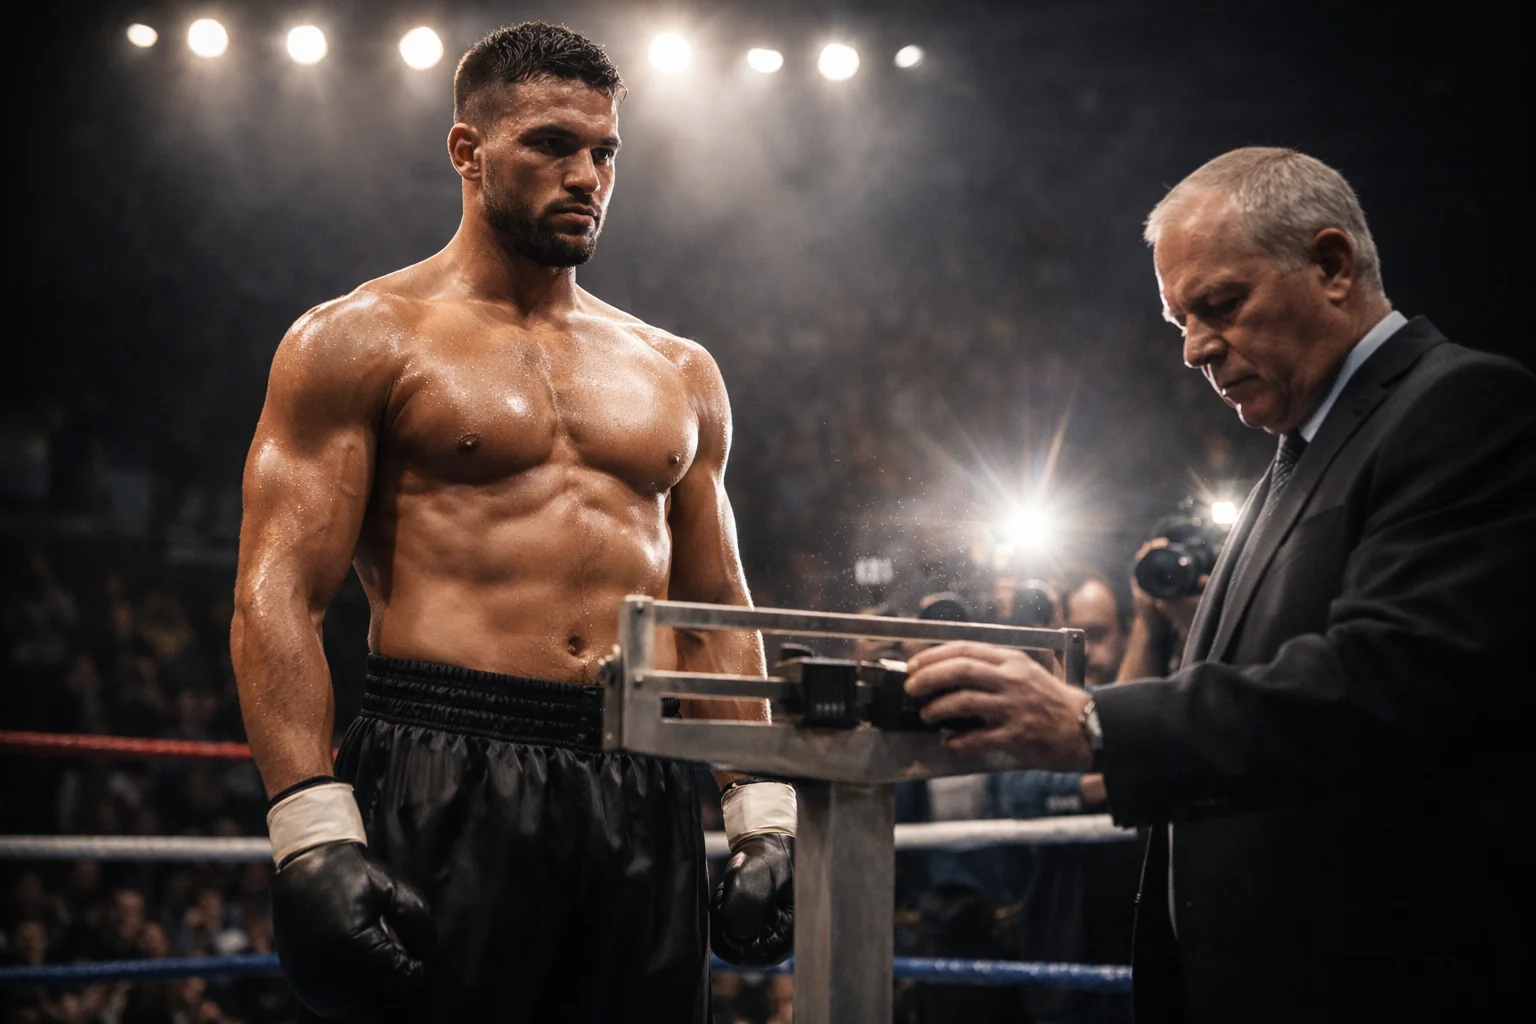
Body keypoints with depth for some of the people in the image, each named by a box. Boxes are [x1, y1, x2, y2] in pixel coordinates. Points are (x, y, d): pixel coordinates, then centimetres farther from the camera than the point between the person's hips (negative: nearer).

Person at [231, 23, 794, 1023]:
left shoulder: (679, 375, 19)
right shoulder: (360, 340, 3)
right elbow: (278, 599, -5)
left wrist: (763, 817, 9)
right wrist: (314, 834, -16)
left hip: (646, 796, 5)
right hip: (445, 784, -4)